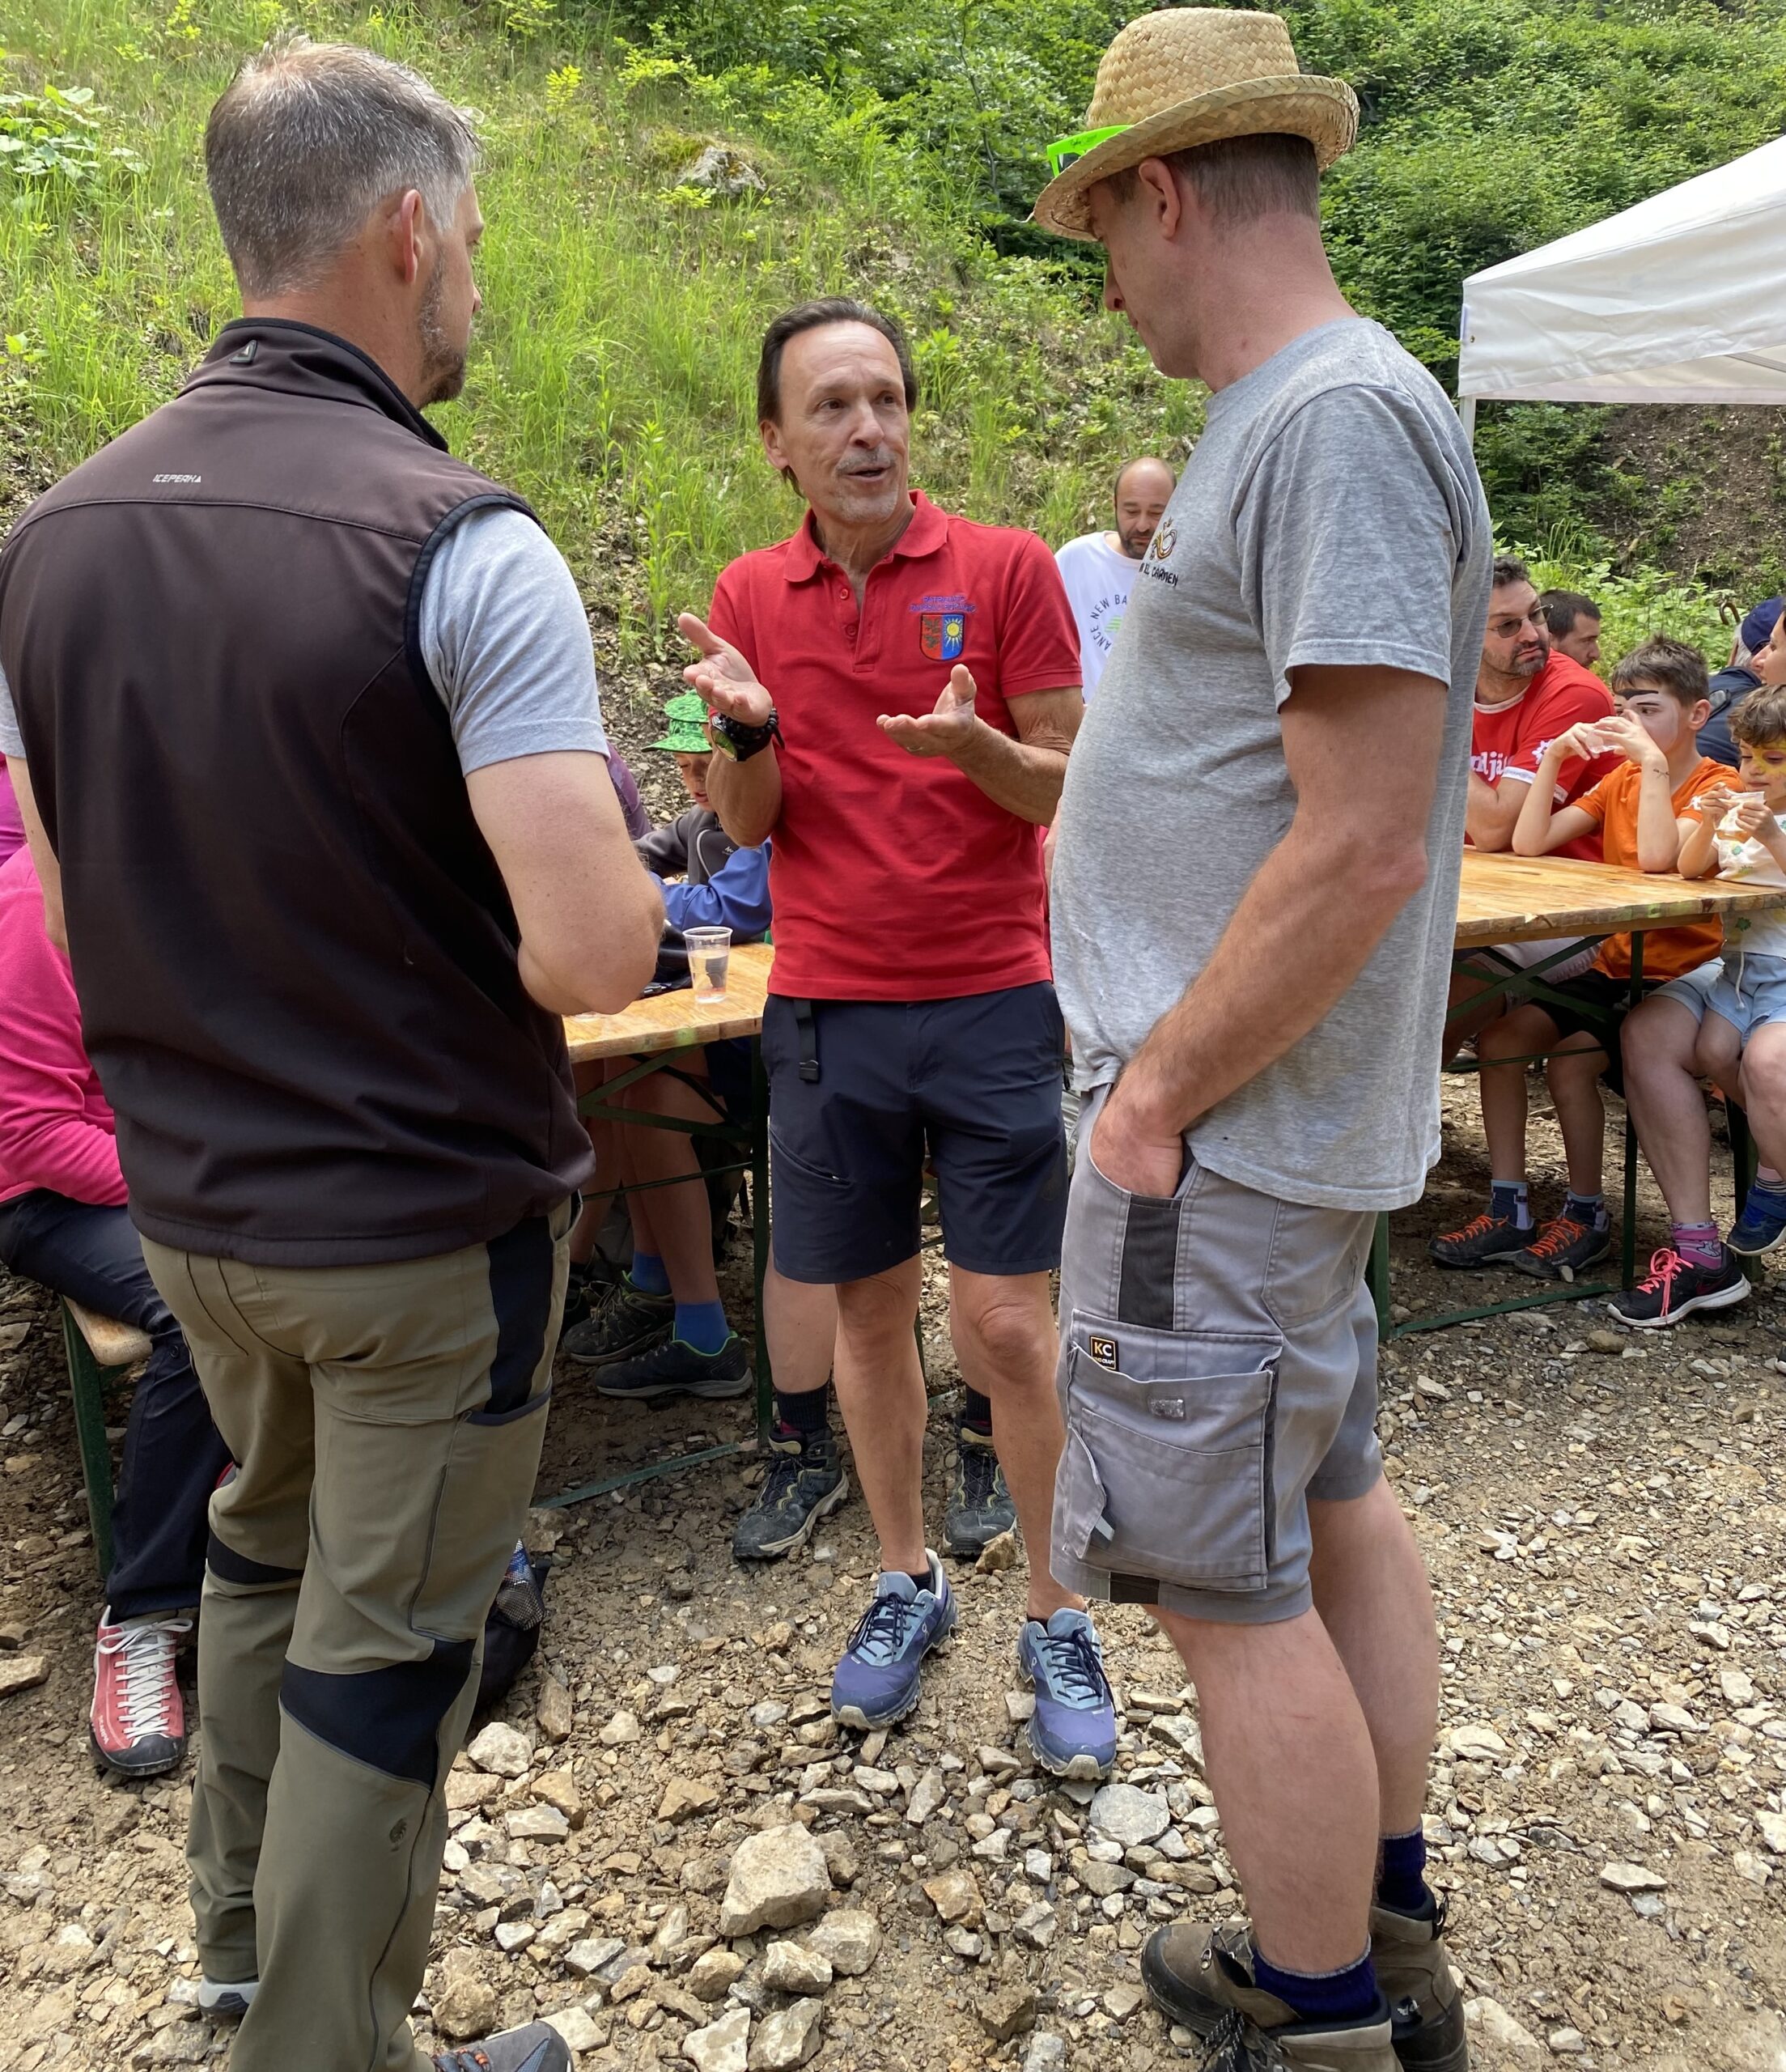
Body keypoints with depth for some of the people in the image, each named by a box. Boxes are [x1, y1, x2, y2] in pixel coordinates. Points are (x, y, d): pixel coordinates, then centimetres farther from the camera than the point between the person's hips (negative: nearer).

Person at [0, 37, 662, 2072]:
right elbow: (590, 950, -27)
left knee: (264, 1538, 28)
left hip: (190, 1198, 7)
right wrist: (606, 857, -5)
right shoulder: (457, 545, -20)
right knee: (381, 1640, 11)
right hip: (425, 1216, -7)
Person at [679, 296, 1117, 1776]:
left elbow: (1071, 791, -2)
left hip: (989, 1002, -2)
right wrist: (745, 727, -15)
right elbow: (748, 824, 6)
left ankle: (1060, 1619, 19)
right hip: (827, 1008, 3)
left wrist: (975, 746, -22)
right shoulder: (751, 596, 7)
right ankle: (907, 1582, 32)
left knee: (1008, 1329, -1)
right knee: (871, 1310, 12)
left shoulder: (1006, 568, -2)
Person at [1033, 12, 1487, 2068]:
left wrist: (1158, 1096, -18)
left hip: (1228, 1128, -10)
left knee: (1231, 1585, 1)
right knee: (1334, 1511, 19)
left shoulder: (1336, 419, -17)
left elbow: (1363, 848, -24)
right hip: (1292, 1116, 10)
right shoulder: (1294, 420, 15)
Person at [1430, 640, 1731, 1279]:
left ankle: (1586, 1214, -6)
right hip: (1614, 967, 7)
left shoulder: (1715, 788, -8)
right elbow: (1529, 843, -1)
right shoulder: (1619, 779, 11)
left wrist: (1654, 761, -24)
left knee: (1569, 1058, -25)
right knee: (1499, 1037, -11)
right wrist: (1555, 755, -7)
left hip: (1679, 978, -7)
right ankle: (1508, 1209, -7)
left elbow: (1657, 856, -30)